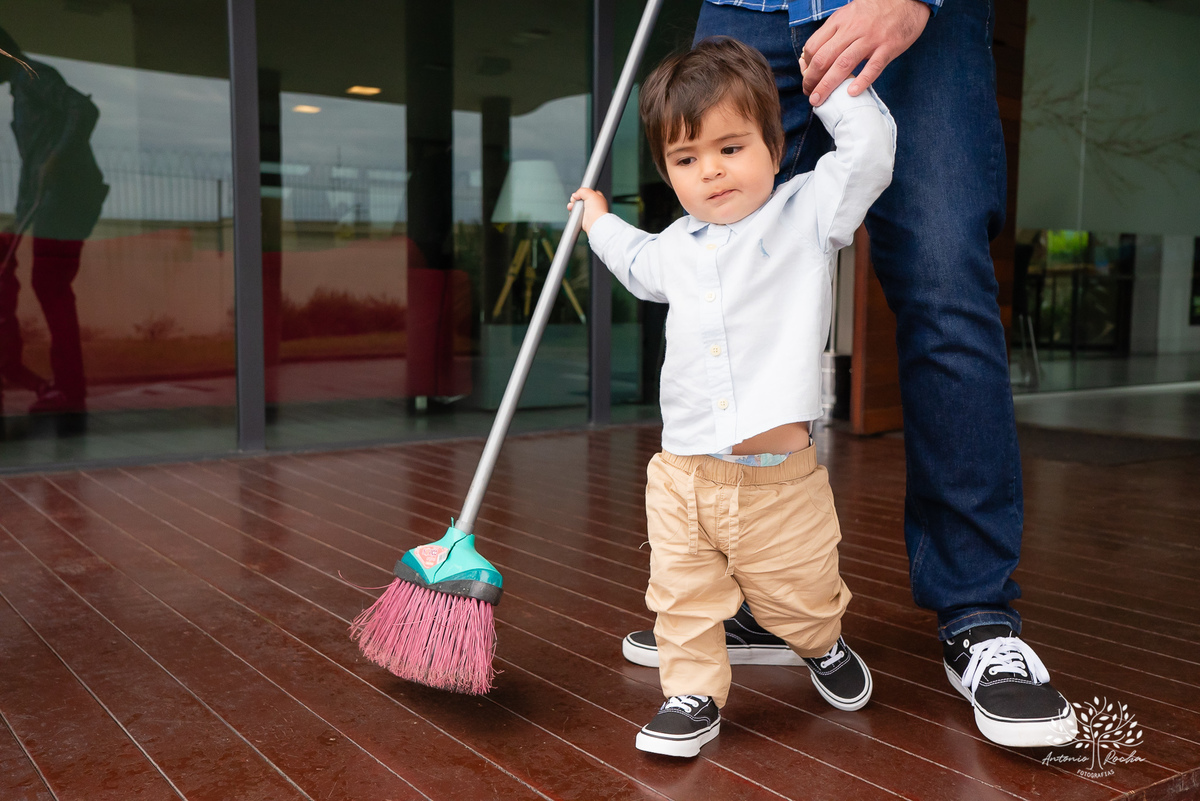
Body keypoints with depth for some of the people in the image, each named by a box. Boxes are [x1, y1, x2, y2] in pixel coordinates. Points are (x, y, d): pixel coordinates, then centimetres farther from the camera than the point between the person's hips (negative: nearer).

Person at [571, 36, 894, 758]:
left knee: (802, 595, 16)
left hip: (781, 480, -3)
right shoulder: (674, 249, 12)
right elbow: (635, 261, 36)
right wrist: (599, 220, 41)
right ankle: (694, 696, 24)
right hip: (685, 475, 3)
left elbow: (870, 147, -15)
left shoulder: (808, 213, -2)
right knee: (684, 596, 5)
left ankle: (825, 647, 47)